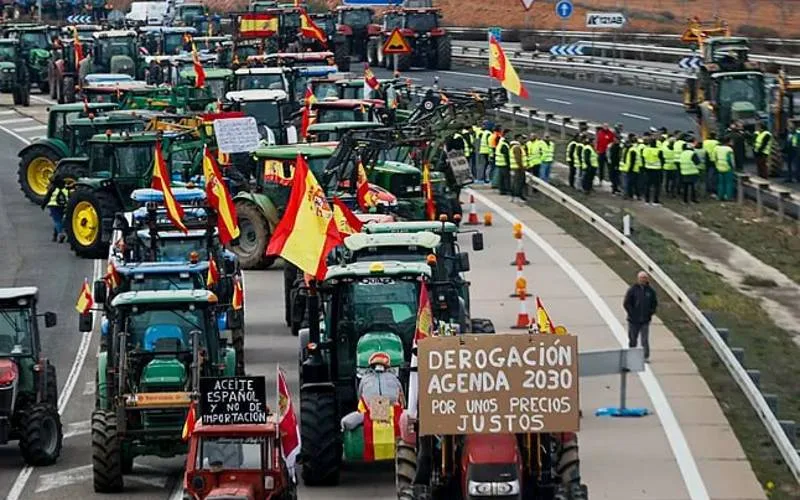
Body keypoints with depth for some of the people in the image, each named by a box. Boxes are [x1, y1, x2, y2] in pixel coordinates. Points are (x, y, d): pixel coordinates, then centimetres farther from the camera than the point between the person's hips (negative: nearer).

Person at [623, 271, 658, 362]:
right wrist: (631, 313, -10)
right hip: (633, 320, -1)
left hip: (645, 320, 1)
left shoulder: (650, 290, 3)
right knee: (633, 339, 9)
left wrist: (650, 313, 2)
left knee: (645, 340, -4)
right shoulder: (632, 290, -5)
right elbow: (626, 303, -4)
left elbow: (654, 303, 14)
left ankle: (646, 357, 0)